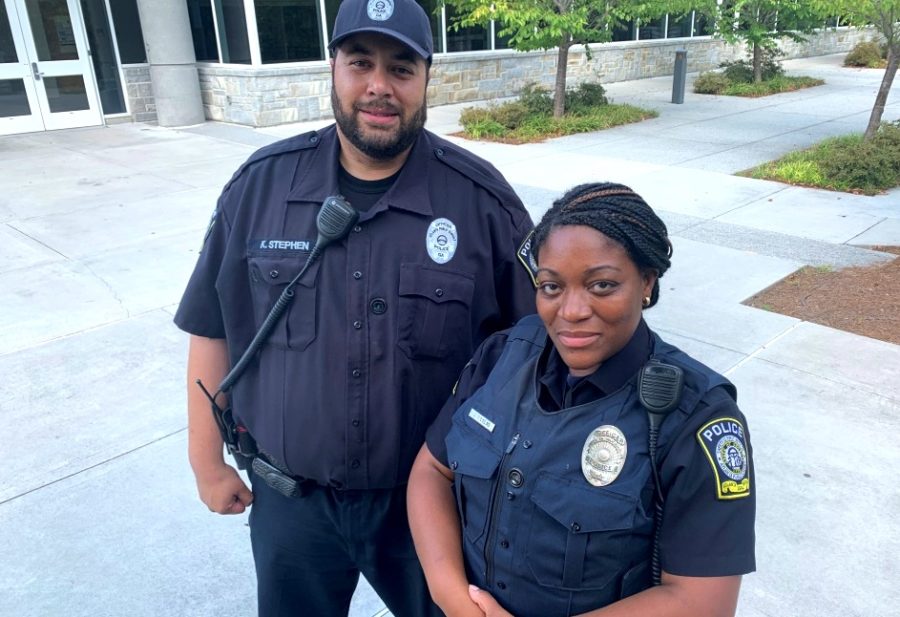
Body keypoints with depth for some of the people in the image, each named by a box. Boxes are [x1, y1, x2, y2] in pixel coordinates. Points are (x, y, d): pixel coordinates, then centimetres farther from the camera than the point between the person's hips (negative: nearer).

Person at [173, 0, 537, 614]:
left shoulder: (483, 197, -12)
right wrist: (207, 458, 5)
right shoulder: (261, 183, -7)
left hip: (430, 497, -1)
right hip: (288, 498, 2)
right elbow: (214, 329, 1)